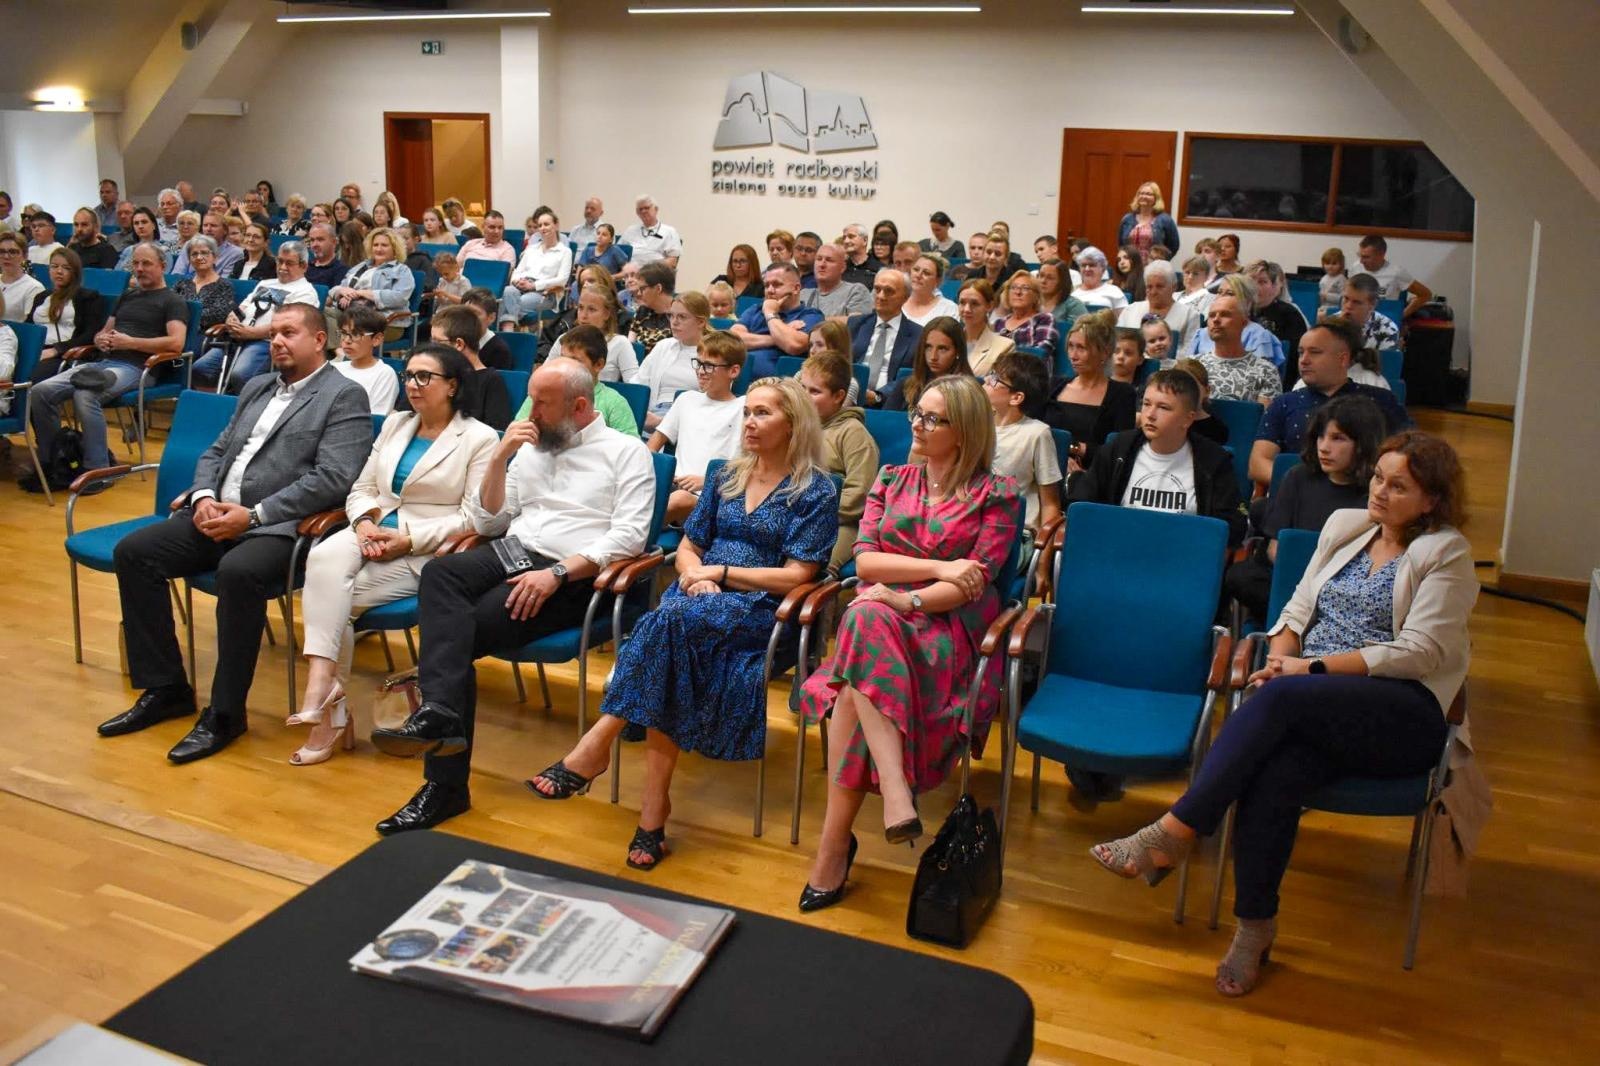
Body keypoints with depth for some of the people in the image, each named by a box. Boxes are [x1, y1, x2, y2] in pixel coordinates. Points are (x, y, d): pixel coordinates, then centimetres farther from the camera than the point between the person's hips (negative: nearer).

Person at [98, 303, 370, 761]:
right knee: (133, 551, -9)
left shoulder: (344, 396, -3)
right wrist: (204, 496, -1)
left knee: (237, 572, -36)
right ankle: (164, 688, 1)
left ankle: (224, 714, -21)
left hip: (279, 527, -8)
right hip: (216, 516, 8)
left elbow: (332, 479, -15)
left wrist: (253, 514, -18)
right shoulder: (257, 388, 22)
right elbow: (216, 452, 22)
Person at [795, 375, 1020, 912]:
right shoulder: (891, 480, 18)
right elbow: (864, 561, 5)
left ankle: (835, 842, -33)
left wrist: (905, 598, -15)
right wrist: (939, 568, -7)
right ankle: (896, 793, -42)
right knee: (864, 617, -35)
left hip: (950, 627, -3)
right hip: (879, 618, 4)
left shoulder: (996, 494, 5)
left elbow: (974, 584, -5)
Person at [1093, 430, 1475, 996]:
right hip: (1318, 705, 4)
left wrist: (1314, 667, -13)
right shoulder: (1344, 525, 19)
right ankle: (1255, 927, -18)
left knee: (1280, 698, -34)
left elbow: (1419, 651, -8)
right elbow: (1299, 607, 18)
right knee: (1274, 774, -30)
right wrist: (1280, 658, -4)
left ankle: (1173, 833, -32)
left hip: (1406, 715, -4)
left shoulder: (1446, 553, 2)